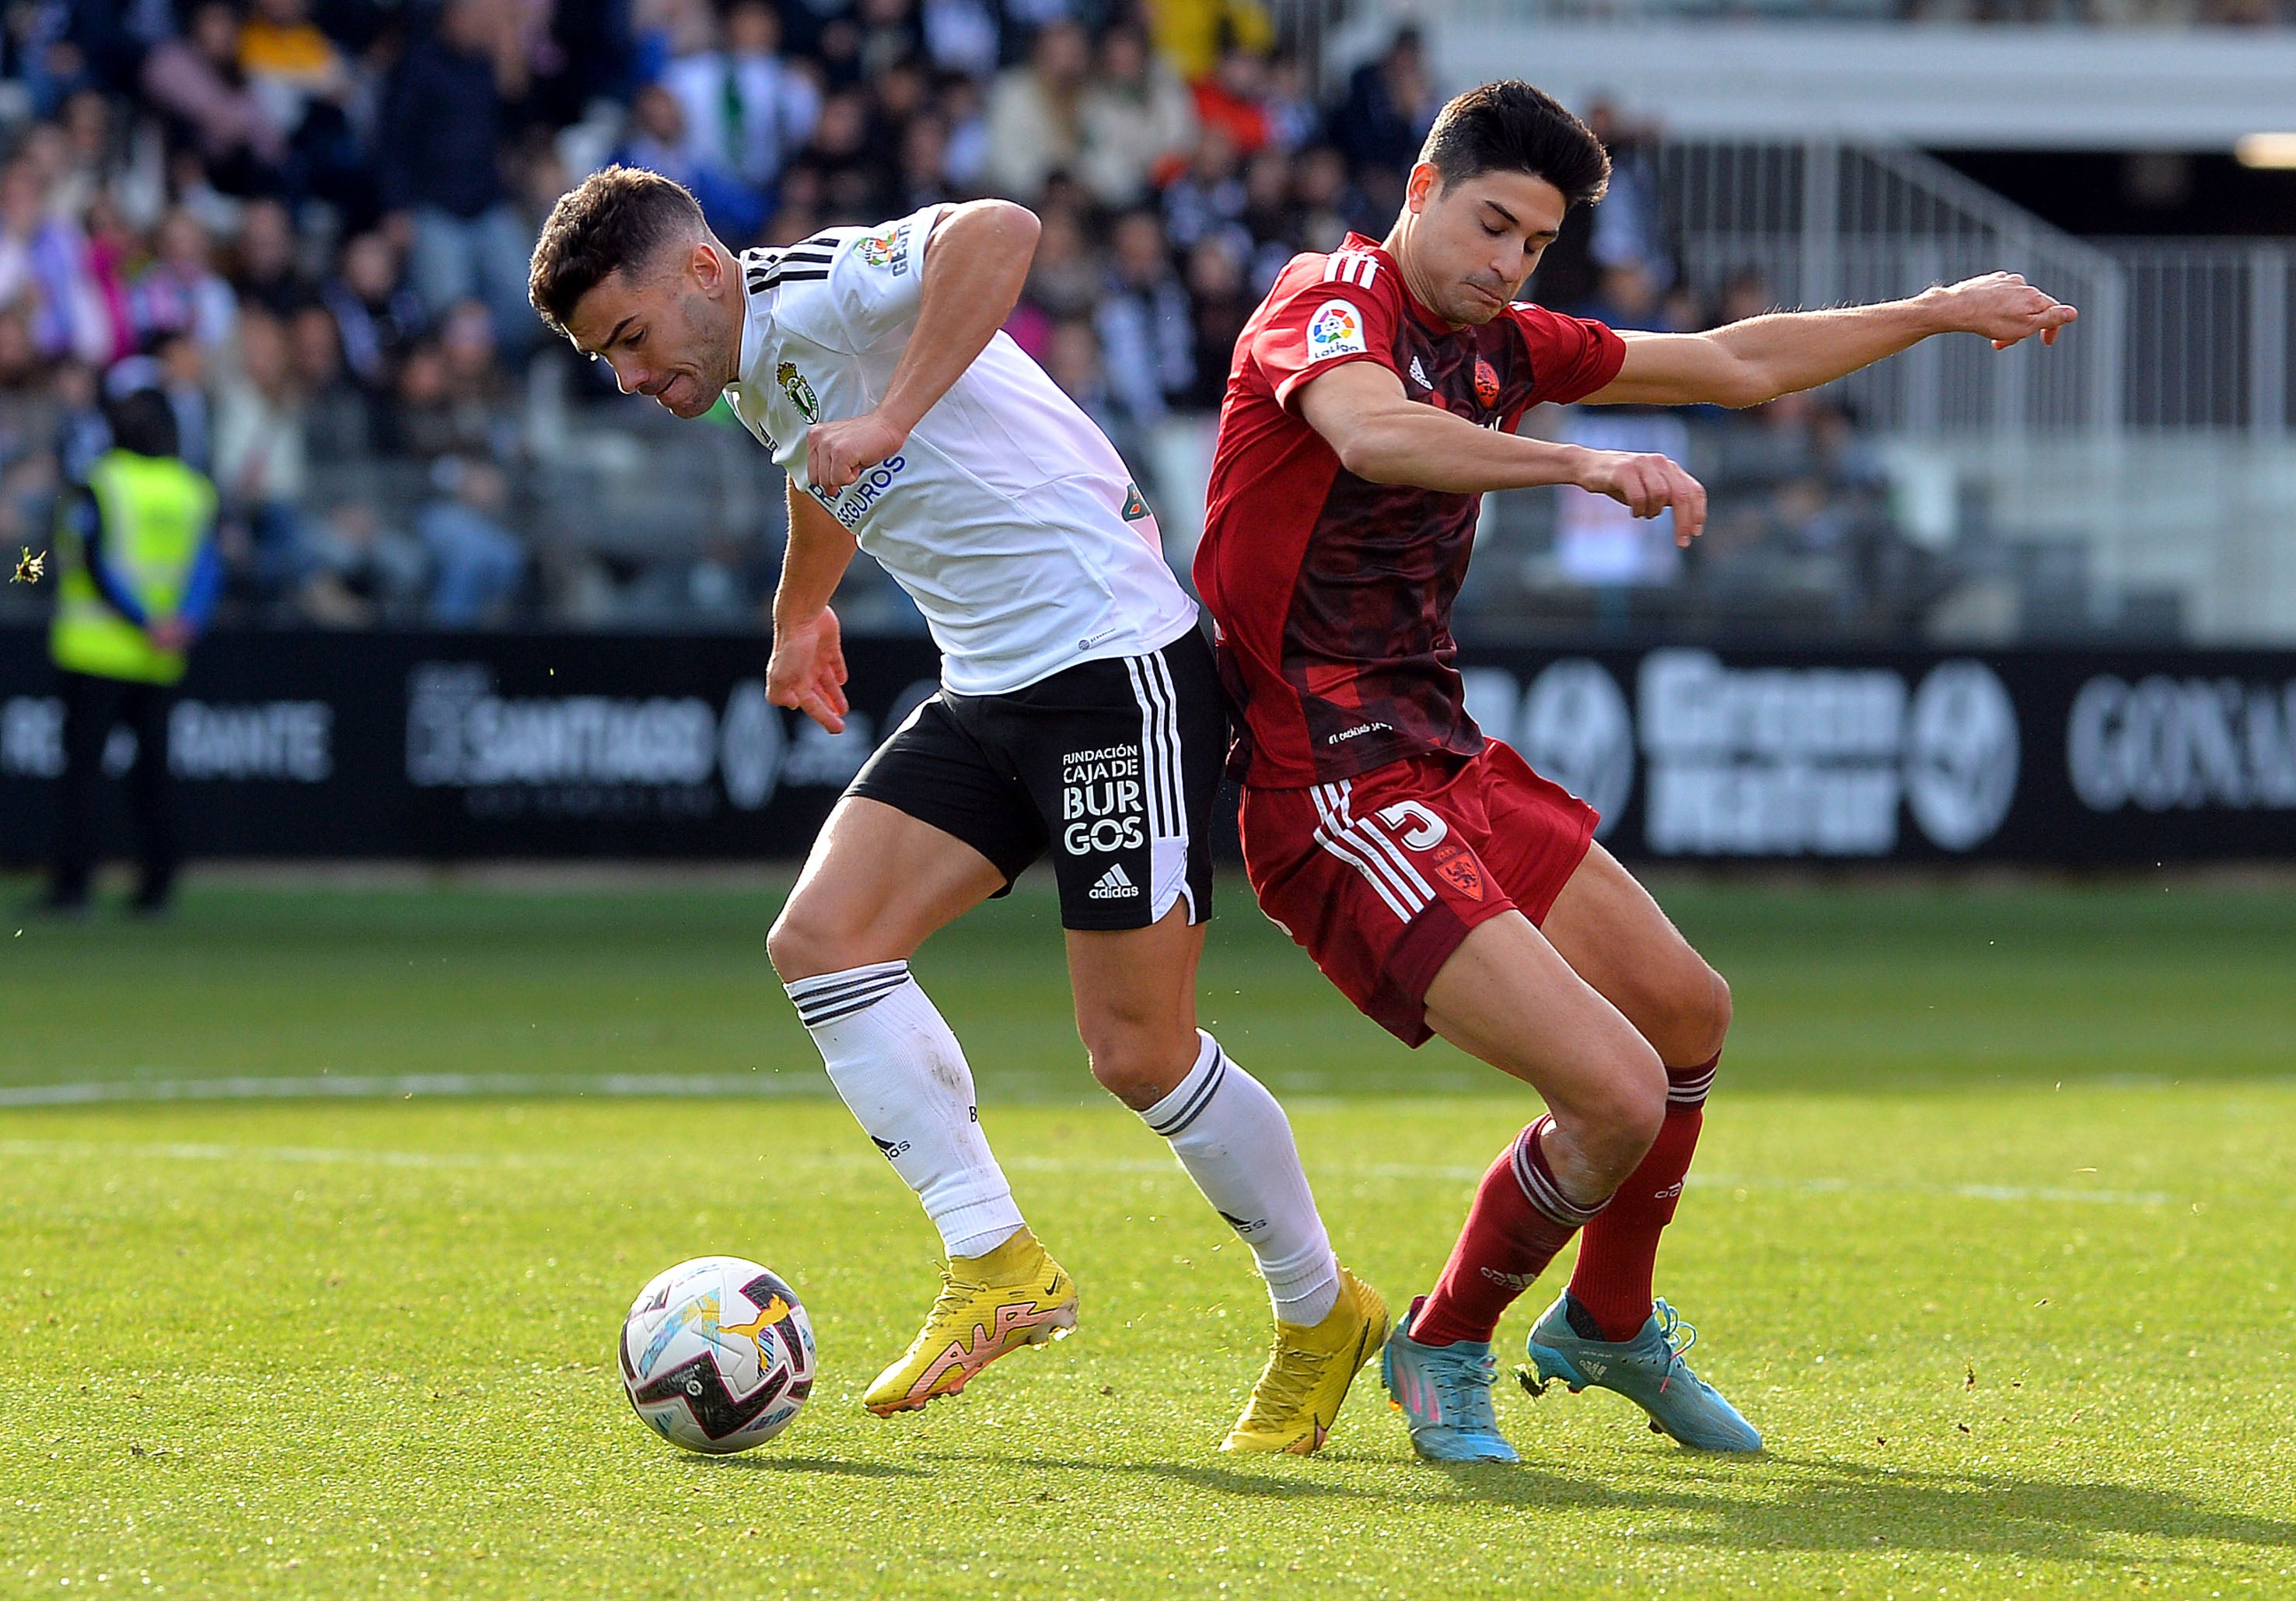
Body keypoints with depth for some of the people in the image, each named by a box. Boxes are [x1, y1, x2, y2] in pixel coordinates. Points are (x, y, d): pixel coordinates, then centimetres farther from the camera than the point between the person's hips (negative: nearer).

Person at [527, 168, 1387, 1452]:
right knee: (822, 937, -8)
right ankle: (998, 1266, -5)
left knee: (1140, 1054, -7)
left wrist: (892, 419, -36)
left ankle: (1323, 1316, 14)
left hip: (1116, 661, -9)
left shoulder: (822, 294, -15)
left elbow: (1001, 232, -35)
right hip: (989, 693, 9)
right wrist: (801, 615, 52)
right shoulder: (752, 377, 14)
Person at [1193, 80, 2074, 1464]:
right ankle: (1444, 1352, 8)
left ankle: (1609, 1327, 43)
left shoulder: (1499, 345, 11)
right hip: (1335, 793, -10)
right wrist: (1587, 467, -49)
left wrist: (1938, 312, 24)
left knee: (1689, 1014, 22)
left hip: (1448, 767, 10)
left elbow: (1733, 366, 23)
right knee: (1619, 1092, -16)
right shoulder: (1334, 300, -14)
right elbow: (1370, 432, -38)